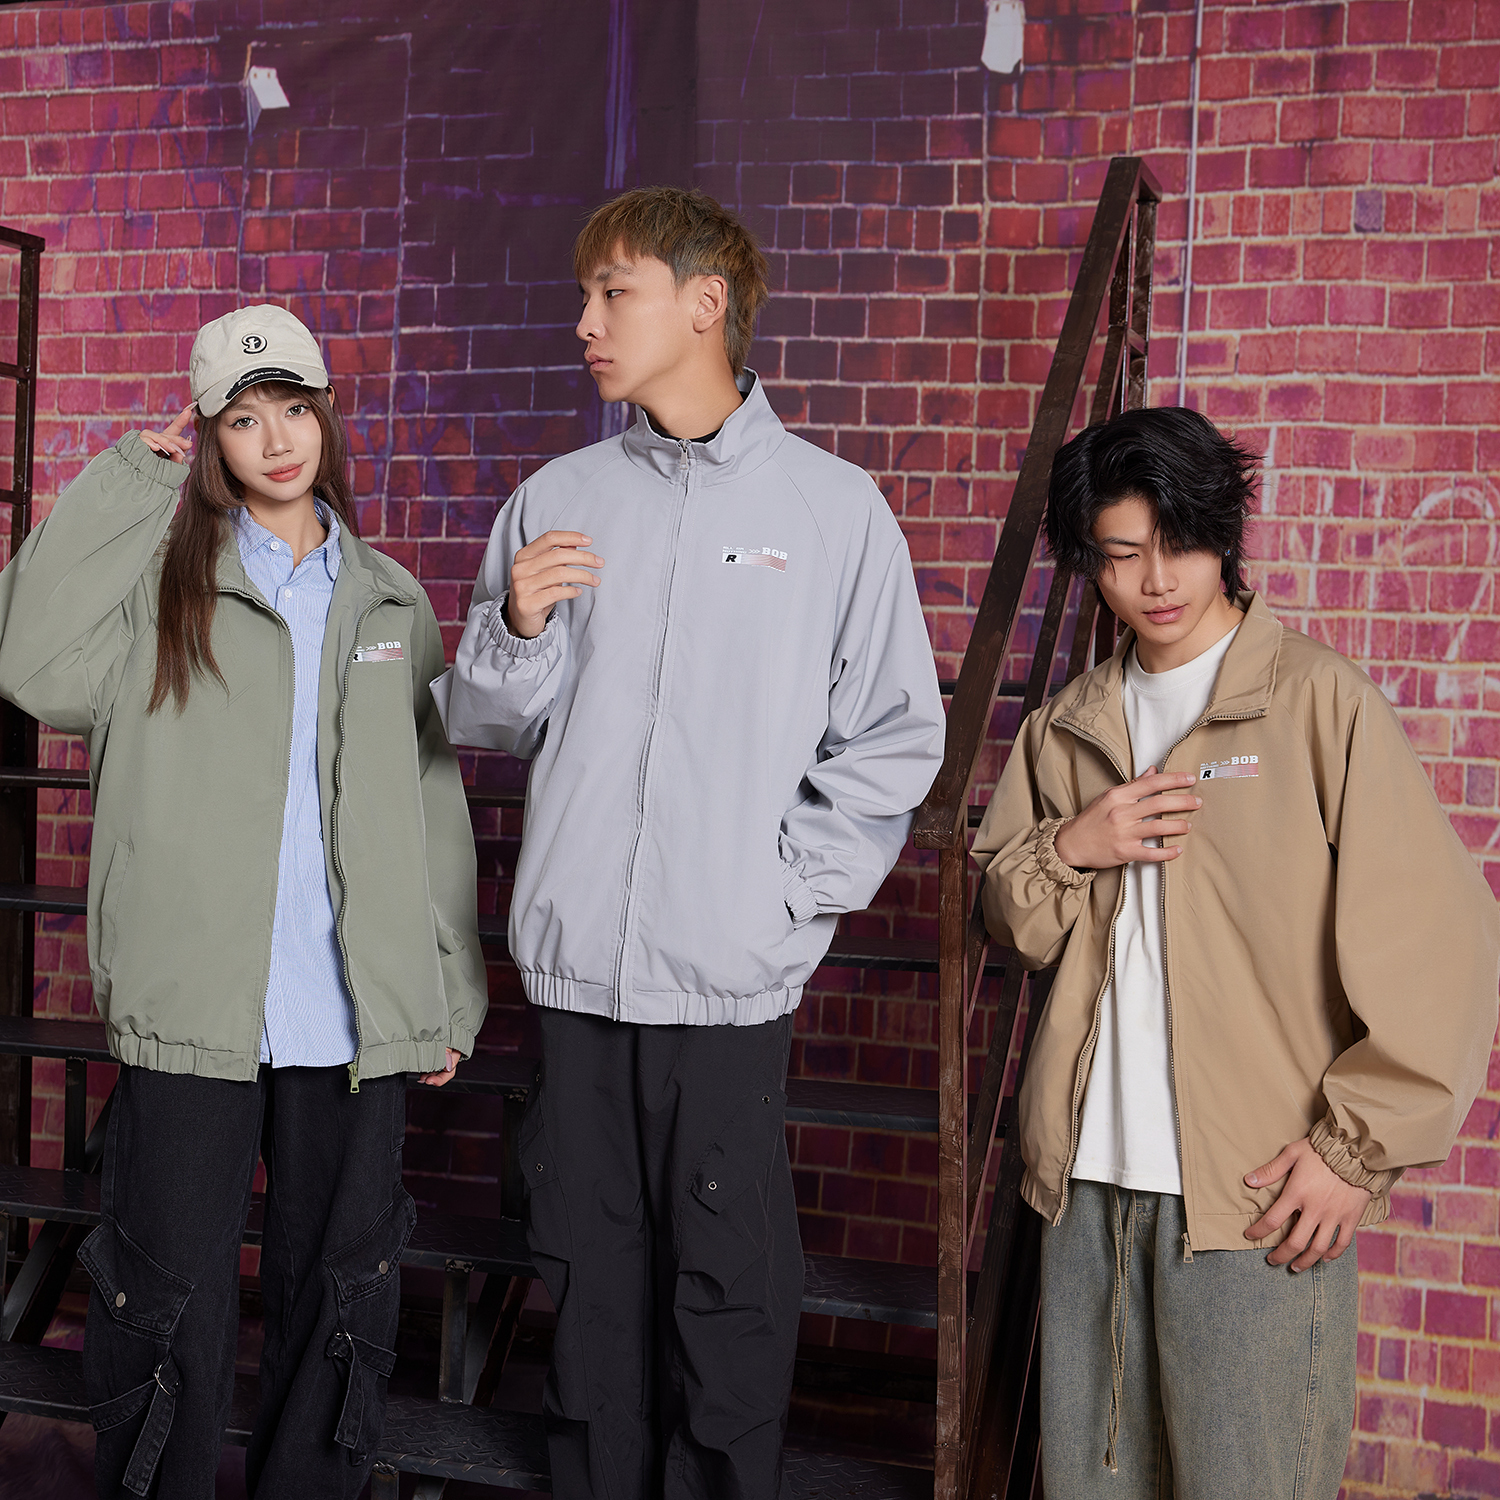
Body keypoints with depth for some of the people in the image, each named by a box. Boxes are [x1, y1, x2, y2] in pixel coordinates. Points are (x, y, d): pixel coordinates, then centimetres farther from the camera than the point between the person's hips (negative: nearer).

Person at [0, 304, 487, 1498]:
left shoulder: (391, 603, 12)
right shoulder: (162, 579, 3)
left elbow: (435, 809, 13)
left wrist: (452, 995, 9)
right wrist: (128, 481, -9)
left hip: (355, 1018, 3)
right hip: (193, 1007, -2)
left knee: (343, 1294, 12)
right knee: (171, 1300, 5)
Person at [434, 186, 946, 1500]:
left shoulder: (834, 505, 0)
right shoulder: (558, 500, 8)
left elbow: (895, 738, 1)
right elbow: (485, 724, 12)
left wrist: (792, 885, -6)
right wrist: (516, 628, -7)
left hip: (731, 974, -3)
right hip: (575, 962, 3)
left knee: (729, 1293, 5)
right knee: (591, 1281, 14)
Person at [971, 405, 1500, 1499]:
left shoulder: (1320, 701, -5)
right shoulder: (1069, 725, 12)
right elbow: (1004, 916, 18)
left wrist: (1359, 1144, -10)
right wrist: (1068, 850, -3)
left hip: (1259, 1193, -5)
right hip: (1087, 1176, 5)